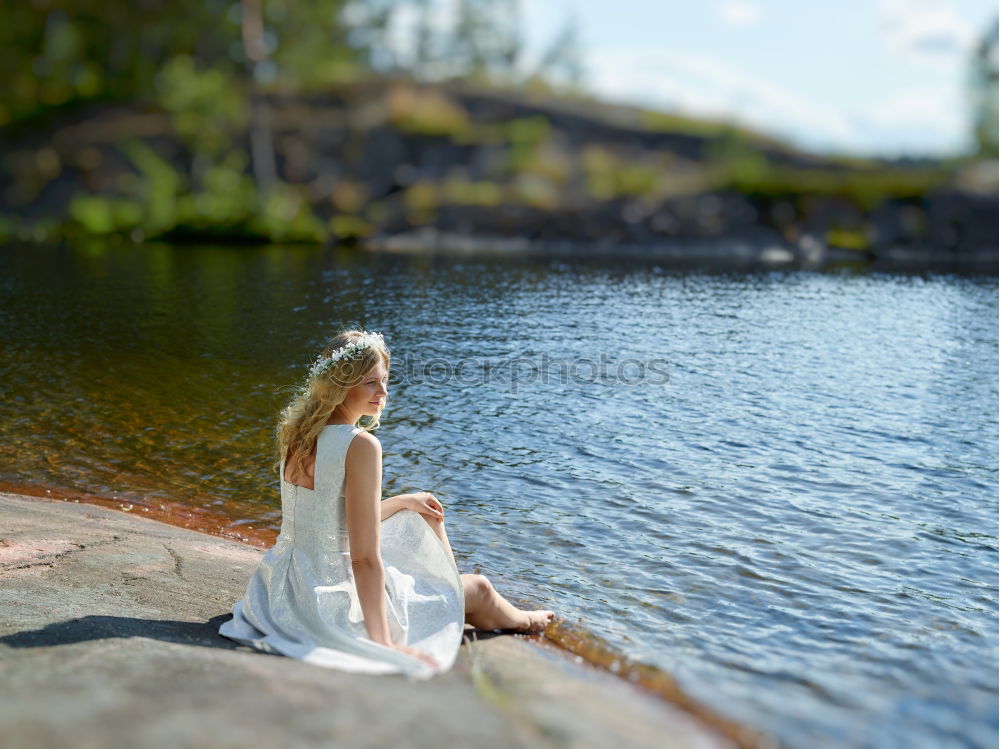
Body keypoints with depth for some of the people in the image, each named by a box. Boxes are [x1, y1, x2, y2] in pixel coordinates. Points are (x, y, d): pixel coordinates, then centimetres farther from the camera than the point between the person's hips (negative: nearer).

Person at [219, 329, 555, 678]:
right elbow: (365, 559, -26)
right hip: (333, 600, -8)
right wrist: (383, 644, -21)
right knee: (480, 588, 14)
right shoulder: (361, 445, -25)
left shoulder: (297, 432, 1)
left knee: (427, 514, 26)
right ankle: (517, 620, 49)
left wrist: (405, 501, 20)